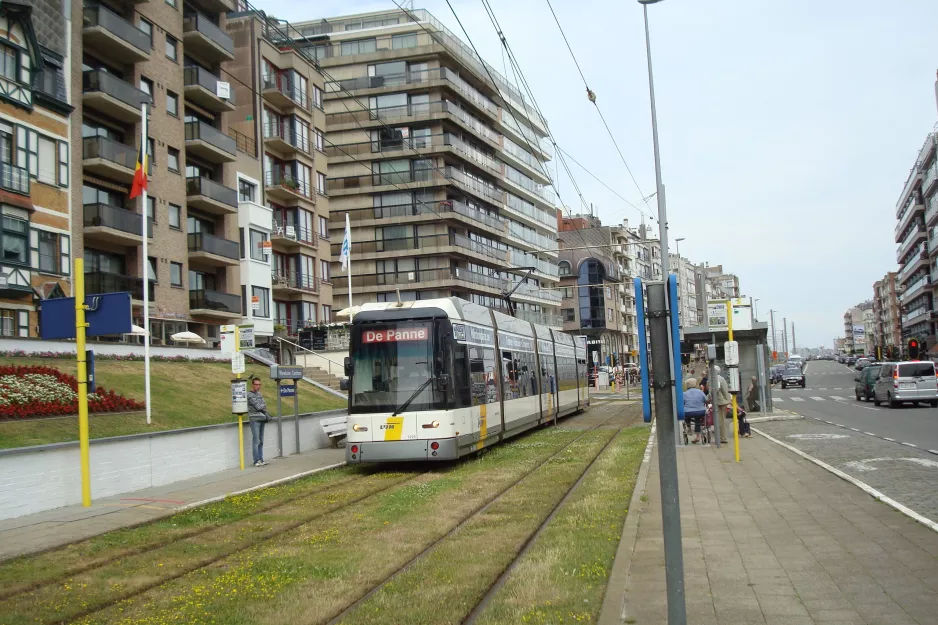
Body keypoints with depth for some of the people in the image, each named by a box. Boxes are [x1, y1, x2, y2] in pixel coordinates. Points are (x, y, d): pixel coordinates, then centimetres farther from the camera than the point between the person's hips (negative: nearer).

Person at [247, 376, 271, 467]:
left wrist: (261, 406, -10)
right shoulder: (249, 395, -10)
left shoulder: (259, 393, 13)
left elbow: (264, 406, 10)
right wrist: (263, 405, 3)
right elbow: (258, 406, -15)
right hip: (254, 420, -7)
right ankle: (256, 461, -6)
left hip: (262, 419, 7)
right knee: (256, 441, -8)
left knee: (261, 441, 10)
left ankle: (261, 460, 14)